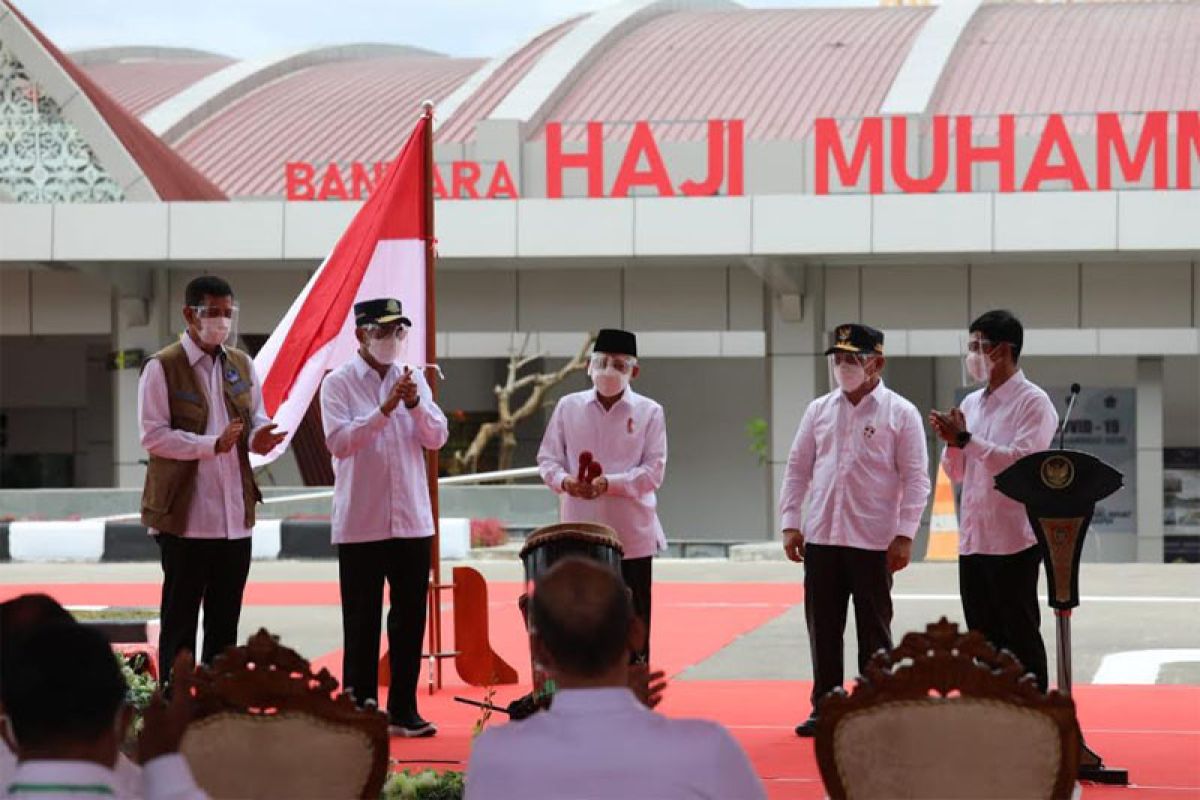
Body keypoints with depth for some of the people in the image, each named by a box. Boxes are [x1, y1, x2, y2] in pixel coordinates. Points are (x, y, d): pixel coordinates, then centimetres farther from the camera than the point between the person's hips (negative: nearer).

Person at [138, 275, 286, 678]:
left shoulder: (242, 365, 12)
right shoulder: (163, 367, -6)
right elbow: (153, 435, -12)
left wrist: (258, 436, -6)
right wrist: (212, 444, -22)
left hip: (236, 514, 6)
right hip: (185, 516, -6)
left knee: (225, 622, 11)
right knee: (180, 620, 1)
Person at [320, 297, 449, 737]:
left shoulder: (413, 379, 9)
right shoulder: (339, 383, -3)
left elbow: (437, 438, 3)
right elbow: (339, 441, -15)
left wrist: (415, 404, -15)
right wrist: (385, 409, -22)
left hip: (412, 520, 4)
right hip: (360, 523, -4)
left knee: (410, 618, 7)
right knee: (362, 621, 2)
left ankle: (403, 710, 15)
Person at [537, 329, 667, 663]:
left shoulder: (649, 412, -1)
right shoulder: (568, 407, 5)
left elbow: (653, 471, -6)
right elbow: (547, 458, 8)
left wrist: (609, 484, -20)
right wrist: (563, 479, -14)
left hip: (632, 534, -1)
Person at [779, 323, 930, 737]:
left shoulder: (900, 413, -3)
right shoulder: (819, 410, 9)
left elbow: (915, 478, -5)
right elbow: (798, 468, 12)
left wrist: (905, 535, -11)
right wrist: (790, 523, 4)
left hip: (873, 540, -4)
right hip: (820, 536, 4)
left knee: (874, 629, 3)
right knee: (823, 627, 8)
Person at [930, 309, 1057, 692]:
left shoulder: (1033, 402, -7)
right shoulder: (971, 403, 14)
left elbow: (1022, 461, -20)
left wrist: (966, 439, -18)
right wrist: (951, 442, -2)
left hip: (1014, 542, -7)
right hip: (972, 540, 7)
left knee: (1021, 637, -2)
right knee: (984, 641, 11)